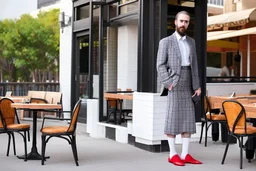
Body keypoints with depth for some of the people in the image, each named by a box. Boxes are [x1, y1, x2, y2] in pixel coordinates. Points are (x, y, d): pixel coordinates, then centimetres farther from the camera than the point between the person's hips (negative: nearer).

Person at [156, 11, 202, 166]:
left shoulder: (191, 42, 14)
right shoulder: (165, 42, -1)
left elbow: (194, 65, 13)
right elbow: (160, 65, -6)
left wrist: (197, 86, 5)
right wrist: (168, 83, -17)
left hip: (188, 86, 5)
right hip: (174, 85, -5)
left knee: (188, 119, 2)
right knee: (173, 119, -6)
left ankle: (185, 155, 6)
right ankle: (173, 155, 1)